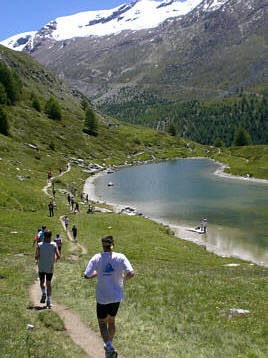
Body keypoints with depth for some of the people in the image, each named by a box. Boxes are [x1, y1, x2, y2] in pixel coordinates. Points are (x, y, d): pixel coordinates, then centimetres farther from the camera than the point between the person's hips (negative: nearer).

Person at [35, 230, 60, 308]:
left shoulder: (39, 245, -10)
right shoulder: (54, 245, -9)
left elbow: (37, 256, -18)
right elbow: (58, 256, -13)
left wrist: (36, 260, 4)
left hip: (41, 267, 0)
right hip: (50, 268, 0)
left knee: (42, 282, 22)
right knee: (48, 284, 11)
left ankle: (43, 293, -4)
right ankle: (48, 301, 4)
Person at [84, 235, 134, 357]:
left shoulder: (96, 258, -10)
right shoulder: (120, 257, -8)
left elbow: (86, 275, -11)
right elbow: (131, 273, -16)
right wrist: (124, 278, 6)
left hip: (102, 297, -2)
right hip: (117, 296, 3)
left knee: (102, 323, 10)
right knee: (111, 320, 23)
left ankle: (110, 348, -10)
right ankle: (109, 346, 39)